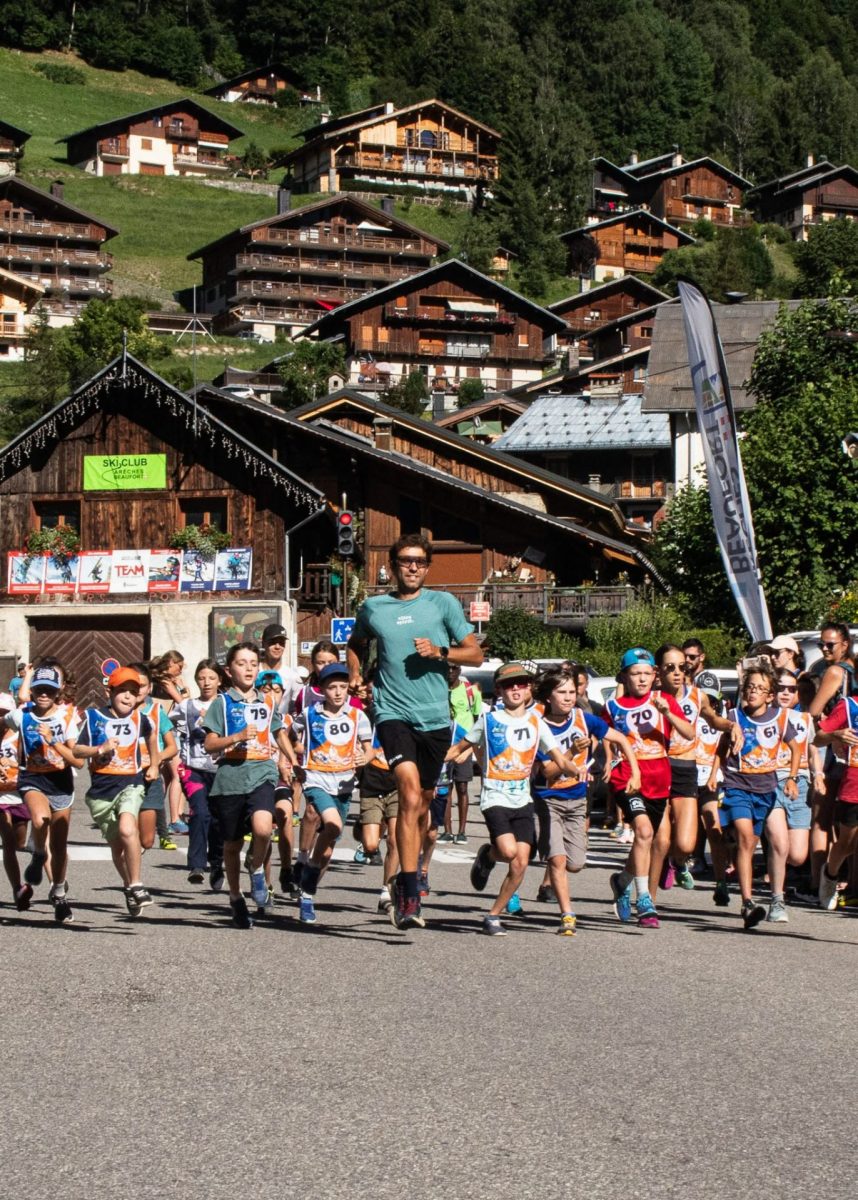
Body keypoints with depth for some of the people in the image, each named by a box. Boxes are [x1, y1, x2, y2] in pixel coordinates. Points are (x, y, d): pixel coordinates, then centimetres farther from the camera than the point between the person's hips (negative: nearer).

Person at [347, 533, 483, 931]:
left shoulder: (443, 603, 5)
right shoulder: (373, 608, 8)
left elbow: (475, 654, 6)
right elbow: (355, 644, 29)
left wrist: (440, 651, -11)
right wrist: (355, 674, 11)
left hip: (435, 717, 2)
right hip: (394, 713, -2)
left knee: (422, 804, 12)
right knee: (410, 794, -22)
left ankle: (405, 881, 34)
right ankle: (410, 896, -24)